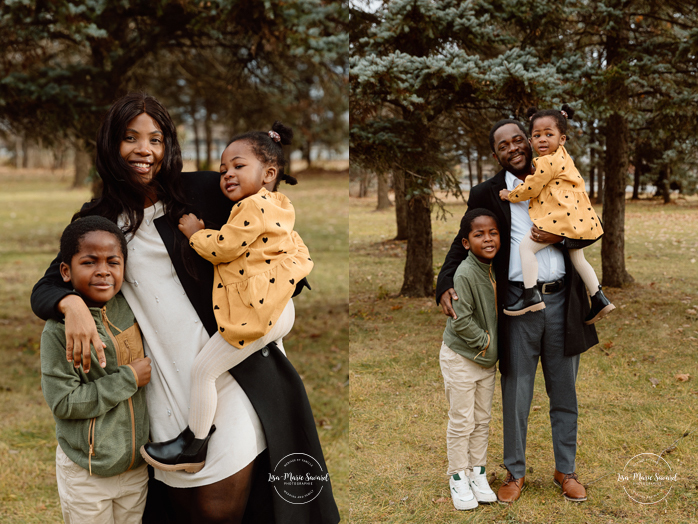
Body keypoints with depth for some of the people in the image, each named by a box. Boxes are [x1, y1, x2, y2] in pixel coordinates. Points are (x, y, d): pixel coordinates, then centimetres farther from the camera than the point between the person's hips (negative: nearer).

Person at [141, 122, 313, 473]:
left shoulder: (254, 207, -16)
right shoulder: (274, 207, 17)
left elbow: (223, 248, -15)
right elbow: (297, 249, 23)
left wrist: (194, 232, 0)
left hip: (260, 311, -11)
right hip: (276, 309, 11)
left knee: (204, 367, -4)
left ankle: (193, 447, 6)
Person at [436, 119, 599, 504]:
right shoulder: (487, 194, 2)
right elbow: (464, 242, 4)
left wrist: (559, 236, -10)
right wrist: (445, 286, -11)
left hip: (561, 300, 2)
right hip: (518, 302, -2)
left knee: (564, 392, 13)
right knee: (516, 393, 7)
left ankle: (565, 469, 28)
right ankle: (515, 472, 22)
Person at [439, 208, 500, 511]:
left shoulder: (493, 269, 2)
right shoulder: (465, 274, -23)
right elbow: (461, 320, -25)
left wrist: (493, 346, 7)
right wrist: (485, 342, -15)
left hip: (487, 359, 7)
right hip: (460, 358, -7)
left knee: (483, 420, 15)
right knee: (461, 421, 3)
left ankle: (477, 473, 28)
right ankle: (458, 477, 17)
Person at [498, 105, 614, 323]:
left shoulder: (547, 162, -13)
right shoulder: (561, 157, 17)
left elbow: (531, 188, -8)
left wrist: (509, 195, 6)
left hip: (561, 217, -11)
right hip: (576, 217, 11)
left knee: (526, 246, -10)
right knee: (577, 257, 22)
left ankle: (531, 295, -13)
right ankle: (599, 299, 27)